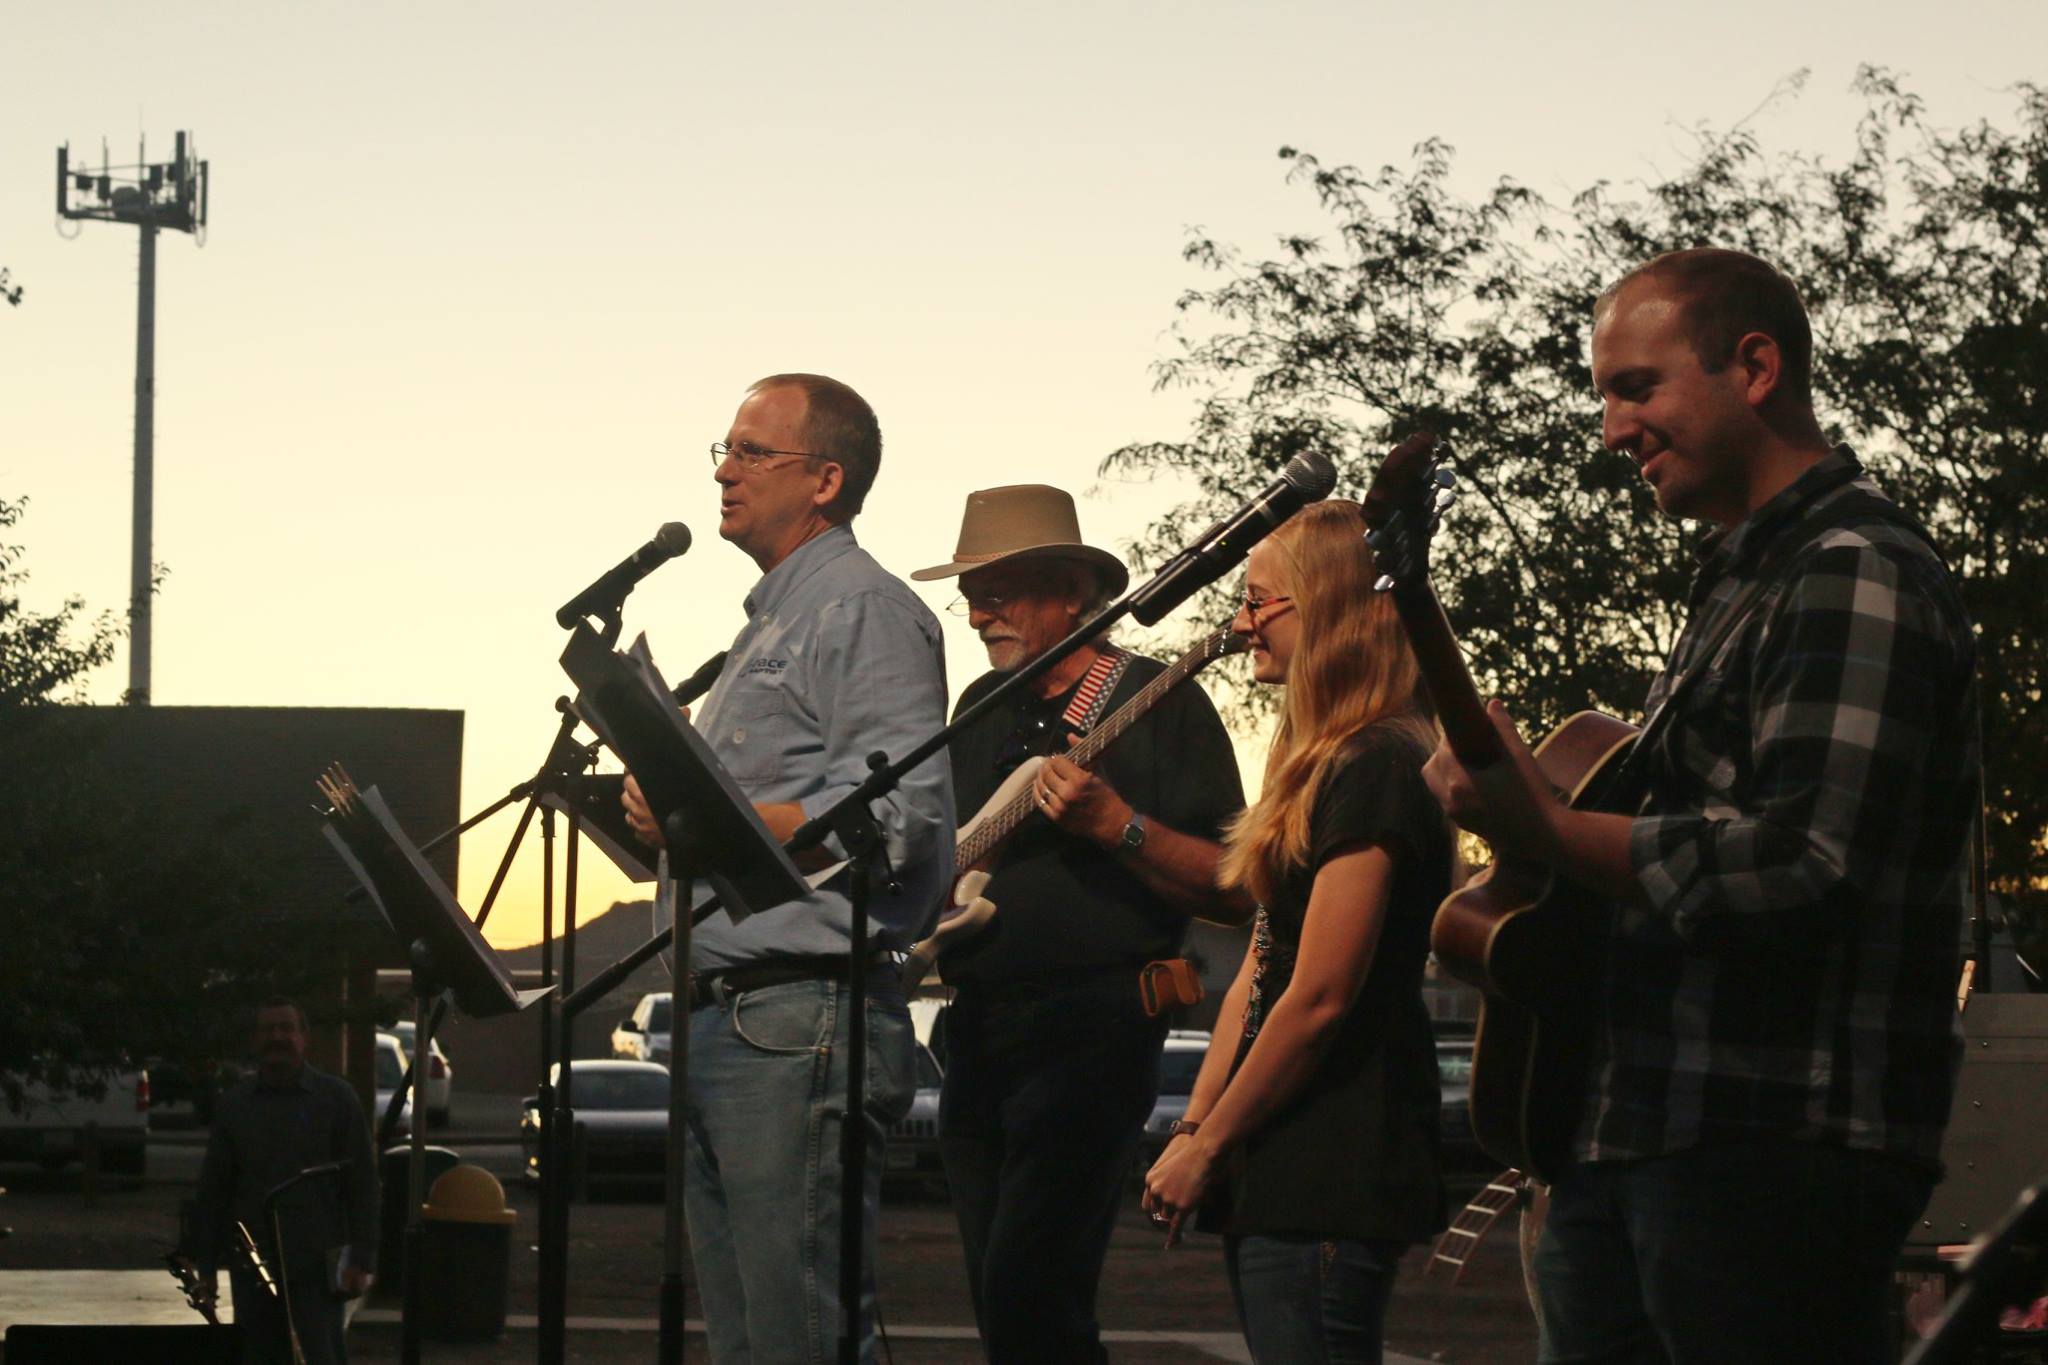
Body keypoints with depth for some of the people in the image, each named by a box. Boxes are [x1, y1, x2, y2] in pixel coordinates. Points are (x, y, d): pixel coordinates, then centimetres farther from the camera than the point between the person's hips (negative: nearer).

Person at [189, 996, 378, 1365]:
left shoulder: (336, 1097, 2)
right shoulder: (232, 1105, 10)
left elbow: (362, 1183, 0)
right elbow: (212, 1191, 12)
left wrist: (361, 1260, -7)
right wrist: (206, 1265, 7)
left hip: (316, 1265, -3)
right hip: (253, 1264, 3)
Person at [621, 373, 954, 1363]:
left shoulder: (866, 613, -7)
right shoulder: (767, 627, 25)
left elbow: (895, 822, -19)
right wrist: (664, 814, 13)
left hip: (802, 1020, -11)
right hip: (721, 1014, 11)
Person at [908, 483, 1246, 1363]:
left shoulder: (1157, 703, -4)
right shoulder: (984, 706, 17)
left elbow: (1231, 888, -8)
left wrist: (1116, 825, -21)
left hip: (1091, 1025, -7)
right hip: (979, 1028, 7)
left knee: (1026, 1289, -18)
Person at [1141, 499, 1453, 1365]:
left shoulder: (1376, 772, -13)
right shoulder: (1321, 766, 19)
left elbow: (1318, 1000, -17)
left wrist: (1209, 1144, -10)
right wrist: (1193, 1130, 11)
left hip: (1332, 1174, -10)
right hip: (1276, 1165, 10)